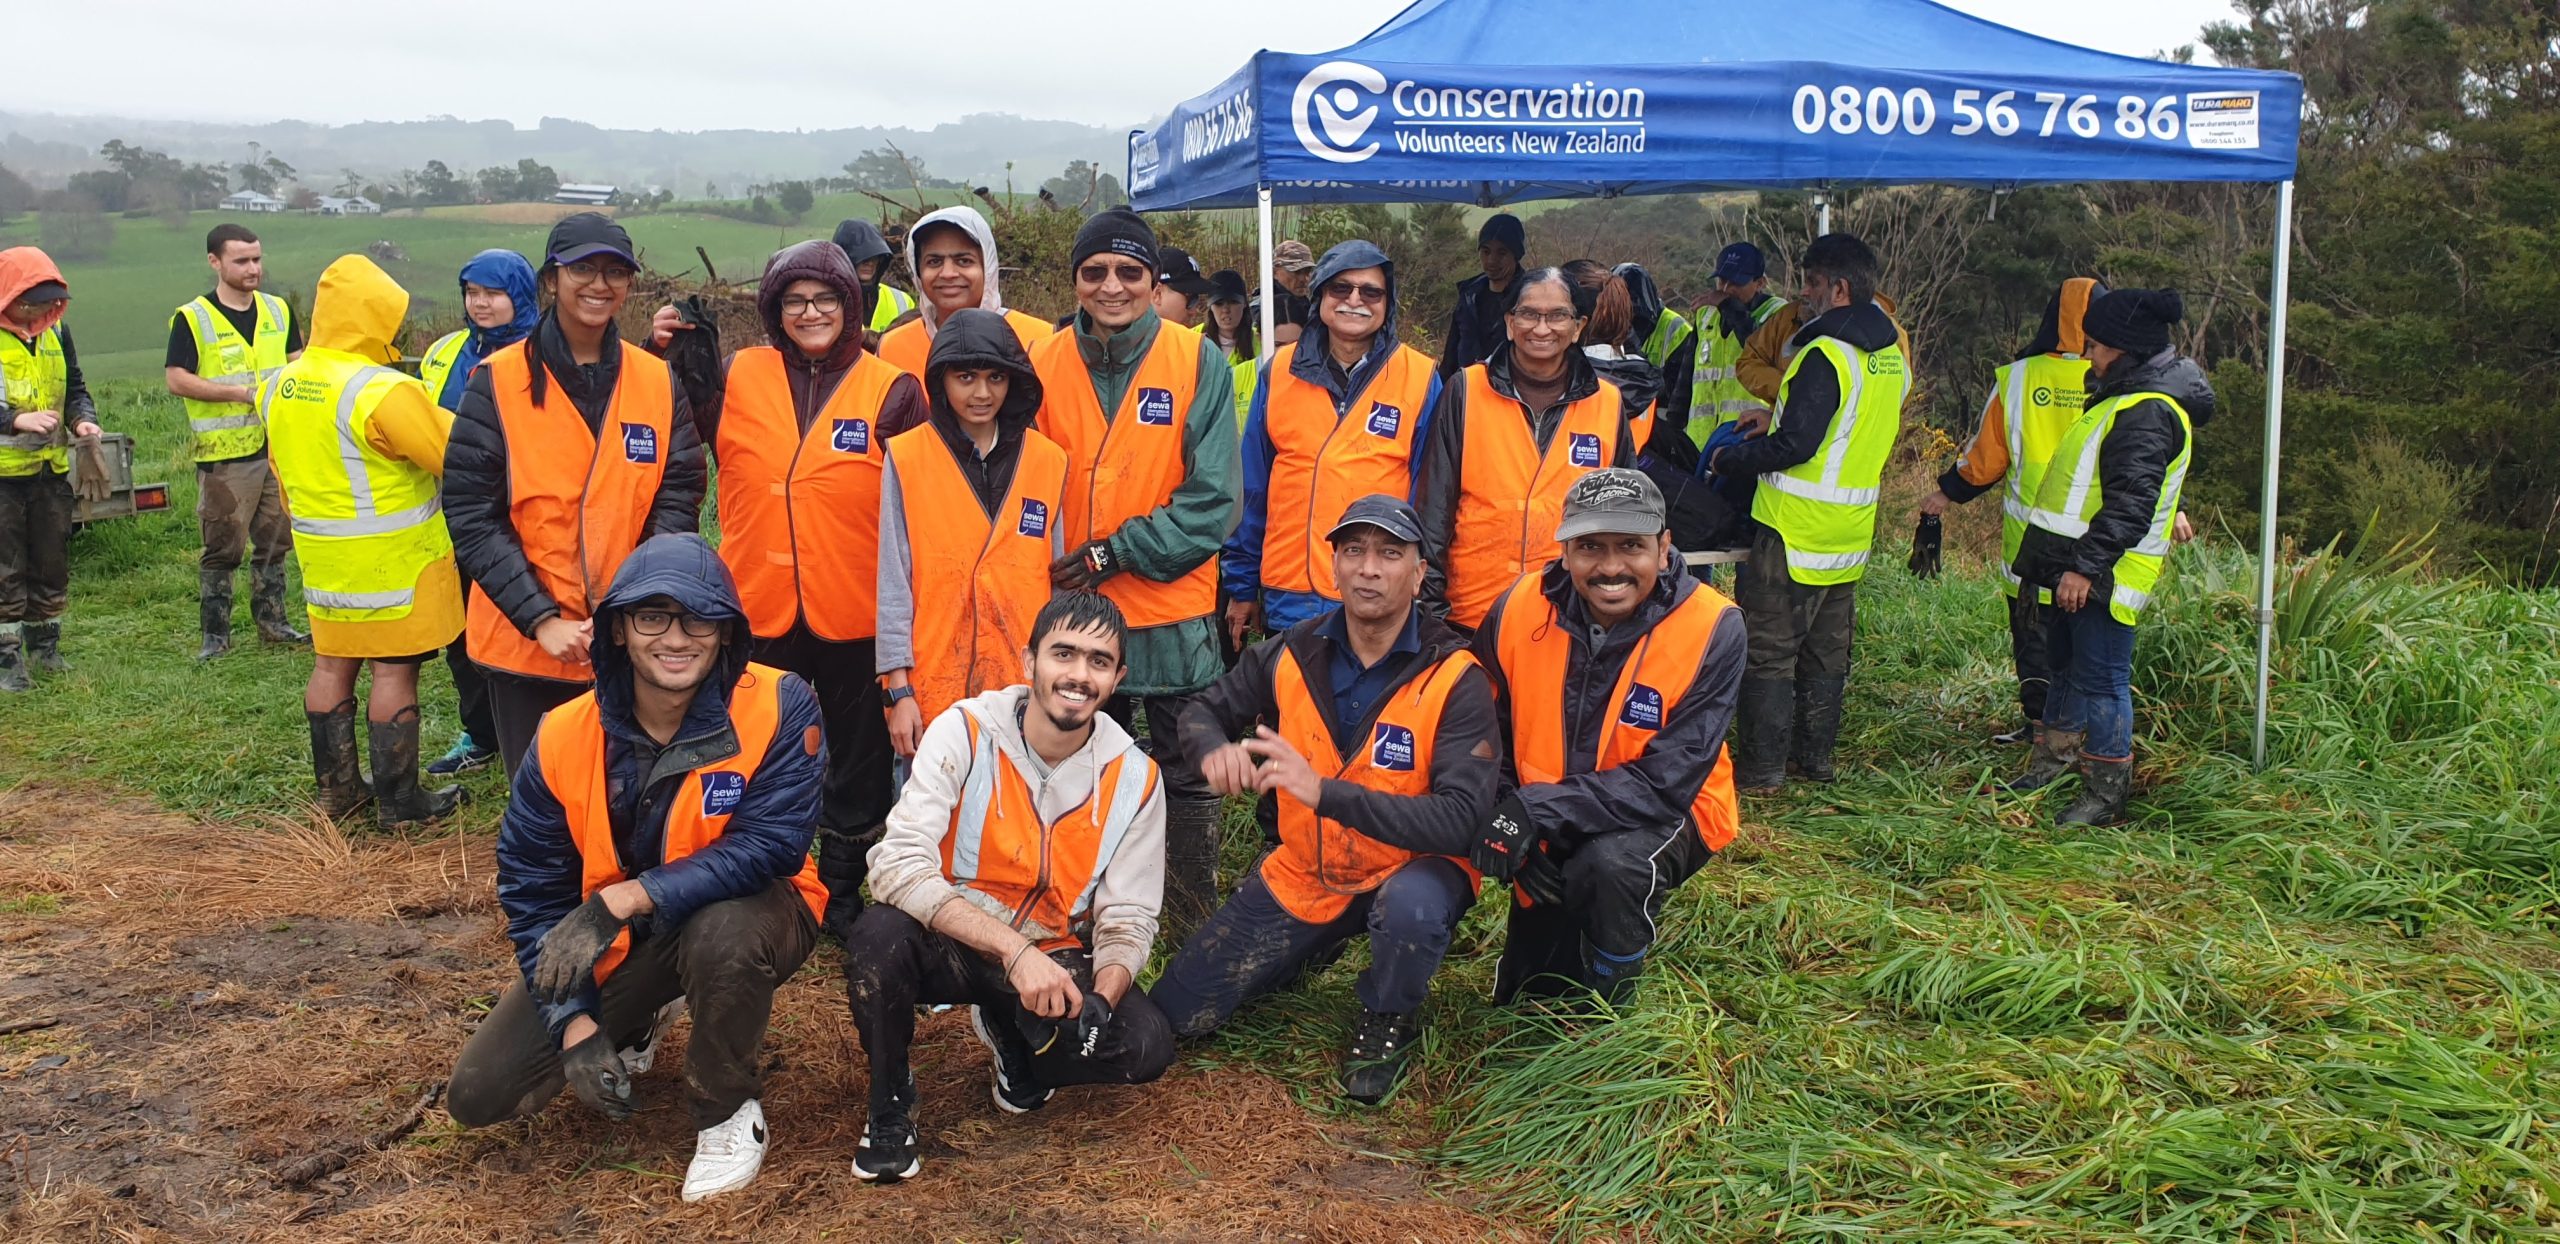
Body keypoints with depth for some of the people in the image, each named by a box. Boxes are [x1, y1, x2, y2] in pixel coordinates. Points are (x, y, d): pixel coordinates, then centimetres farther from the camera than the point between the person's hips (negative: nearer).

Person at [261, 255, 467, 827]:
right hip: (393, 560, -8)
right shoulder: (383, 392, -22)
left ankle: (336, 788, 25)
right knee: (394, 671, 0)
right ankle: (399, 801, 8)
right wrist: (438, 415, 1)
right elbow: (453, 454, -19)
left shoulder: (278, 388, 5)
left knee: (331, 665, 15)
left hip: (322, 558, 8)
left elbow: (285, 472, 16)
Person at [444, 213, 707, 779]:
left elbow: (677, 504, 0)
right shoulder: (497, 382, -4)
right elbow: (472, 515, -6)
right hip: (525, 645, -2)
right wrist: (542, 619, -14)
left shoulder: (659, 383, 4)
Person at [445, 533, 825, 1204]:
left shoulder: (778, 705, -24)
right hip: (616, 945, 4)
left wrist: (625, 899, -35)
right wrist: (575, 1021, -14)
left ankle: (728, 1111, -9)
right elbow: (532, 888, -6)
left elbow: (772, 844, -30)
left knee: (722, 932, -40)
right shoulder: (564, 738, -13)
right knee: (480, 1094, -3)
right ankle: (641, 1021, 26)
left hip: (744, 911, -3)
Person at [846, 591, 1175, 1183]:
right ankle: (890, 1107, -4)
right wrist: (1014, 950, -37)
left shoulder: (1134, 778, -8)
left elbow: (1127, 922, -4)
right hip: (952, 945, -2)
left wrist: (1101, 1000, -27)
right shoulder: (964, 732, -16)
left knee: (1148, 1046, -23)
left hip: (1055, 959, 2)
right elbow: (897, 864, -27)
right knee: (878, 937, -35)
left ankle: (1015, 1042, 11)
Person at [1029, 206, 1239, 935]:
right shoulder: (1044, 364, 1)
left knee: (1188, 781, 8)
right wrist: (1050, 573, -4)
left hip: (1173, 613, -2)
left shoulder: (1198, 364, -6)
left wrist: (1115, 554, -17)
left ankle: (1196, 932, 24)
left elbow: (1211, 502, -11)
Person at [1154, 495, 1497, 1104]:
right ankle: (1318, 946, 29)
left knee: (1412, 906, -41)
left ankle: (1388, 1021, -5)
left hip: (1410, 867, -4)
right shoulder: (1293, 654, -8)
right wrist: (1215, 750, -21)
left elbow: (1460, 818, -30)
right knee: (1177, 1011, 3)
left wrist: (1325, 791, -40)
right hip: (1304, 871, 4)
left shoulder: (1455, 680, -21)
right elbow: (1203, 711, 6)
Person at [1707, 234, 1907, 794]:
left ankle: (1762, 768, 3)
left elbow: (1794, 446, -23)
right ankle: (1814, 754, 26)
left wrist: (1726, 461, -10)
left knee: (1770, 651, -1)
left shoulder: (1825, 355, -19)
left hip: (1796, 531, -9)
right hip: (1851, 533, 9)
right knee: (1827, 651, 17)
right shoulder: (1891, 356, 10)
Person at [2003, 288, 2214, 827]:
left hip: (2106, 575, -11)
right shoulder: (2127, 398, 16)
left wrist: (2086, 566, -28)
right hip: (2079, 565, 11)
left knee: (2099, 678, -4)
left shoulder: (2147, 413, -19)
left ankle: (2105, 796, 5)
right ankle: (2053, 761, 35)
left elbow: (2131, 502, -26)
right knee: (2065, 663, 20)